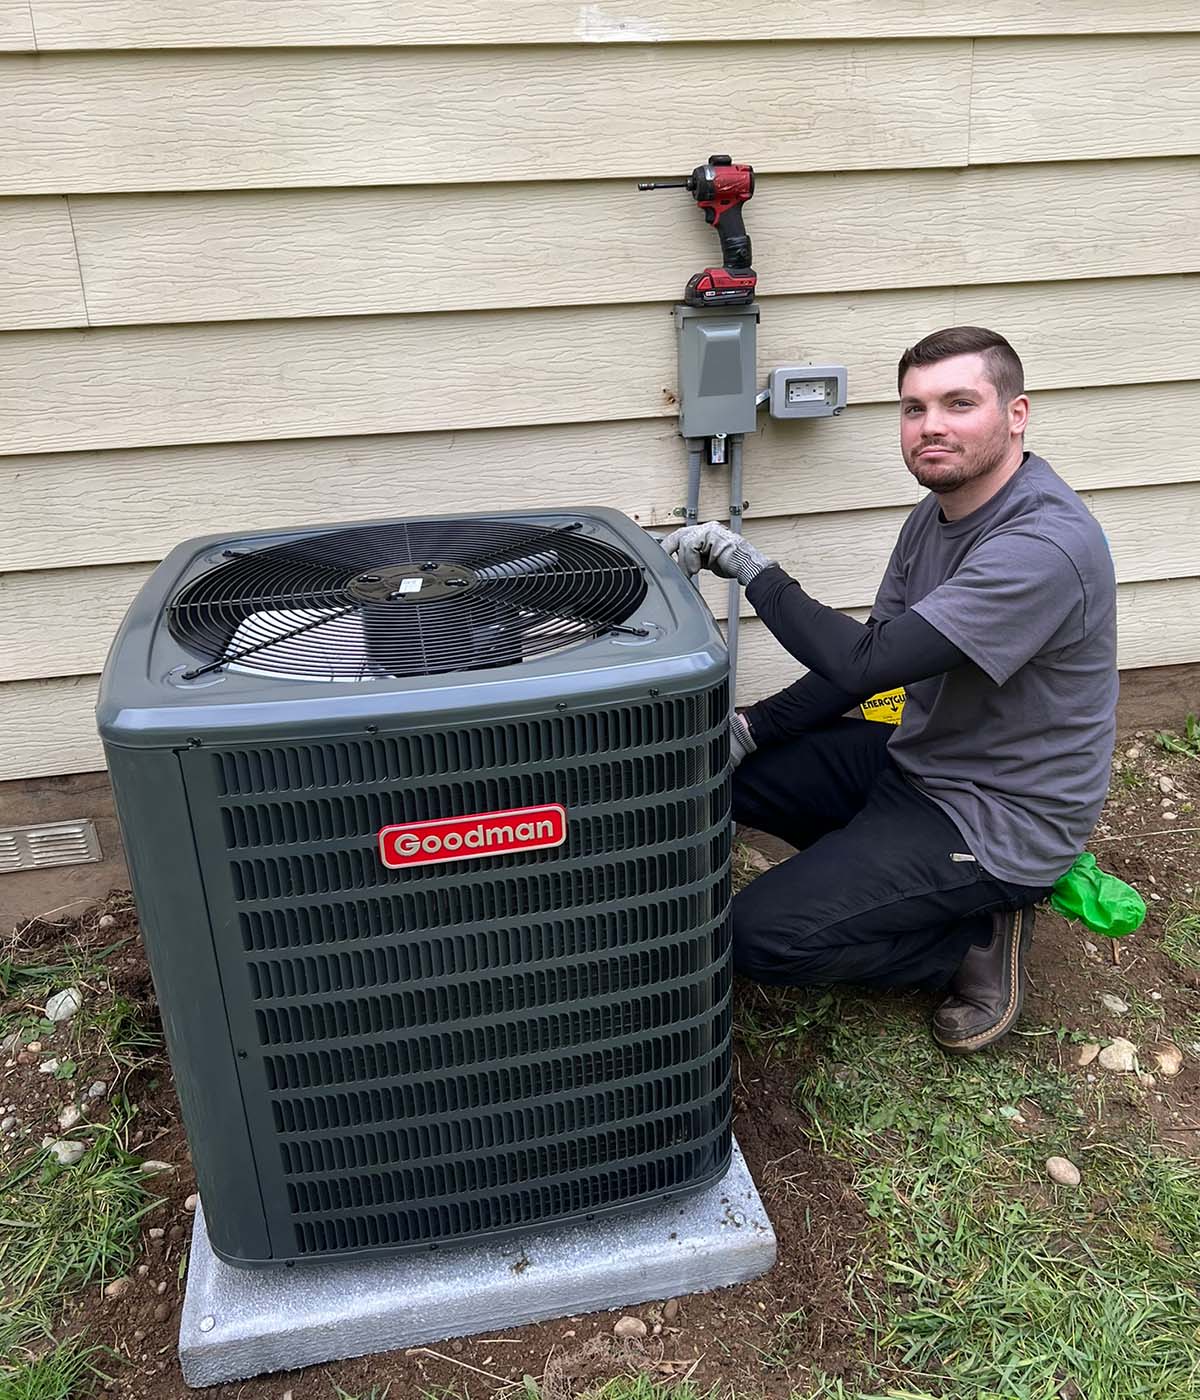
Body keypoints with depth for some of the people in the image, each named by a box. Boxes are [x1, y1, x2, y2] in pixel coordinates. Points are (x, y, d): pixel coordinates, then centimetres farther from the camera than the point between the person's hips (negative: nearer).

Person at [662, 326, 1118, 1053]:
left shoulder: (1046, 547, -28)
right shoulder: (937, 513, 3)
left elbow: (866, 662, -32)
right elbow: (870, 662, 6)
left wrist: (752, 567, -23)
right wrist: (752, 730, -4)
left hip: (999, 819, -9)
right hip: (919, 760, 9)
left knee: (761, 936, -17)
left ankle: (981, 937, 1)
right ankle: (878, 870, 9)